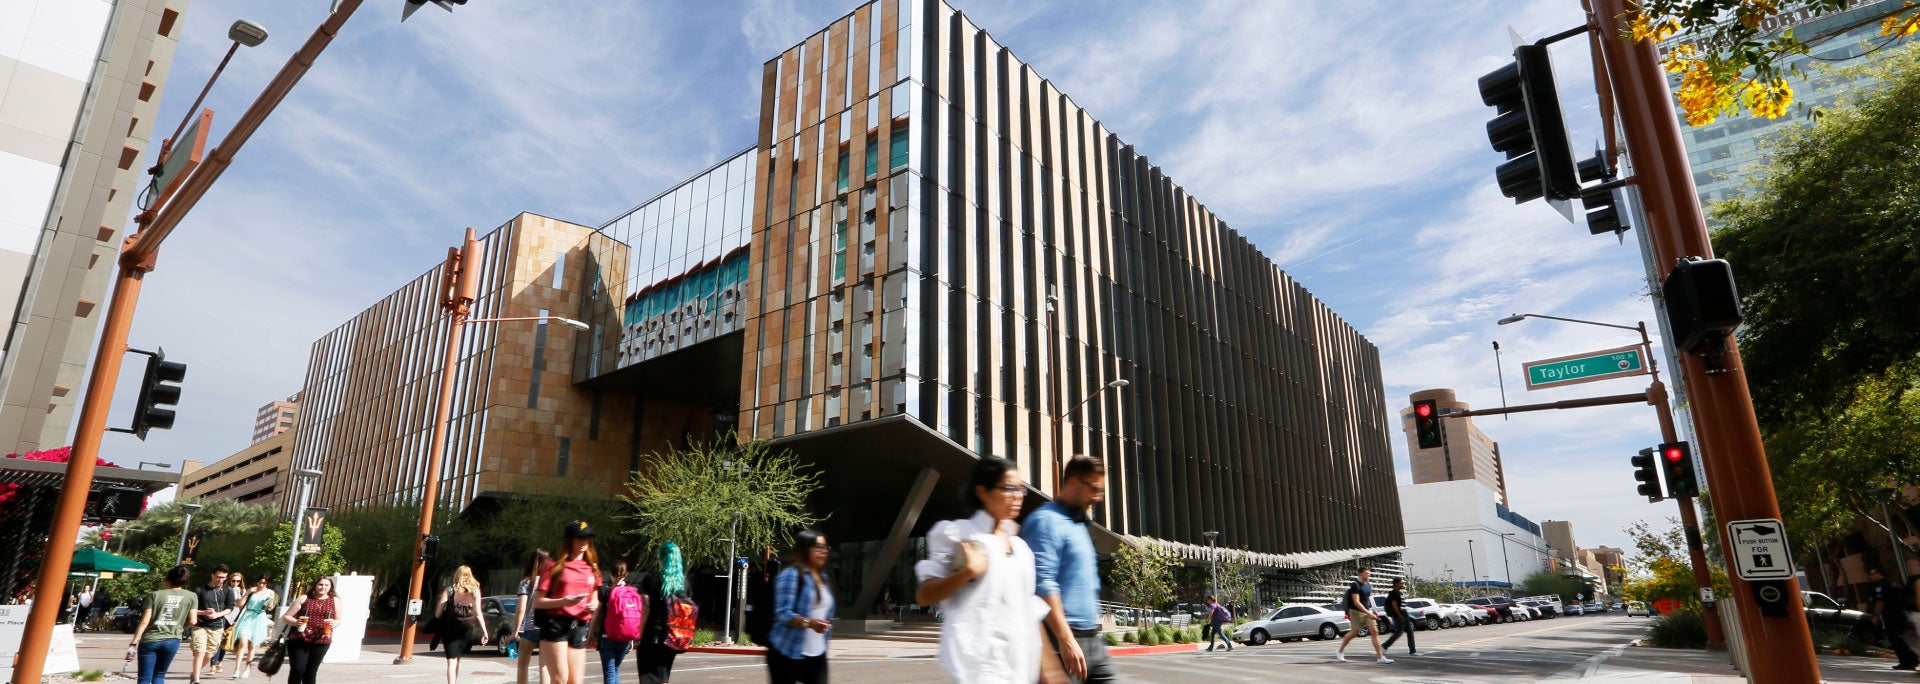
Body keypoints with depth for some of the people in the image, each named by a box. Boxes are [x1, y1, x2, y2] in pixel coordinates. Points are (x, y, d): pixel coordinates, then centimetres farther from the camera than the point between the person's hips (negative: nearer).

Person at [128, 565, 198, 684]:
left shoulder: (155, 595, 1)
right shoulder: (192, 597, 3)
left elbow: (144, 622, -5)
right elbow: (192, 621, -1)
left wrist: (134, 643, -1)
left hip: (150, 640, -1)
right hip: (172, 641, 1)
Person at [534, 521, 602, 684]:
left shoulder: (591, 569, 15)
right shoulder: (556, 567, 1)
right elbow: (537, 601, -3)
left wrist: (594, 605, 2)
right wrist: (563, 601, -19)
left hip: (579, 627, 5)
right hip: (555, 625, -5)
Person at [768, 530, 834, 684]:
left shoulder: (822, 577, 14)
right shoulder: (790, 575, -11)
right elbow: (783, 614, -19)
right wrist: (809, 623, -33)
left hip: (817, 655, 7)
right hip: (788, 654, -7)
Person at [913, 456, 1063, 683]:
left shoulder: (1021, 546, 17)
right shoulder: (959, 535, -1)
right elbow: (923, 595, -6)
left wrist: (1046, 663, 15)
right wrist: (967, 572, -19)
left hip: (1020, 664, 7)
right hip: (980, 659, -7)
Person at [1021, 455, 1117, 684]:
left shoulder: (1079, 524, 18)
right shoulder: (1047, 521, -12)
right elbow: (1043, 584, -21)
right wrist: (1066, 640, -25)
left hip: (1093, 639, 9)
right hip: (1063, 639, -9)